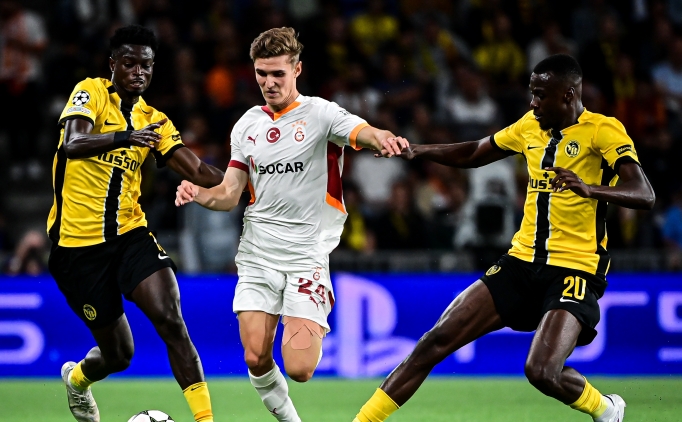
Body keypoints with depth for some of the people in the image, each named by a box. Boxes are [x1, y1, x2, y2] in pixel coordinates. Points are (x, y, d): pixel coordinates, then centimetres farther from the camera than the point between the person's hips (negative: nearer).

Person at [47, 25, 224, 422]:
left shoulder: (155, 121, 9)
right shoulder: (91, 92, -6)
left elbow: (200, 172, 2)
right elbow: (72, 145, -25)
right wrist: (124, 137, -42)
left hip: (130, 233, 4)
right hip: (78, 242, -4)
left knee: (171, 320, -21)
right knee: (118, 354, 4)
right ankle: (77, 377, 40)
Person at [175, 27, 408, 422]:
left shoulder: (320, 114, -5)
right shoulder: (247, 125, 10)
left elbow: (364, 132, -25)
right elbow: (230, 194, 14)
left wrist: (384, 138, -49)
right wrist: (200, 194, -8)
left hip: (307, 257, -4)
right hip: (257, 256, 4)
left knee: (299, 369, -13)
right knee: (256, 360, -6)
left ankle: (315, 328, 22)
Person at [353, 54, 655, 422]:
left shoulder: (603, 131, -10)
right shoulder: (530, 126, 10)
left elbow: (644, 196, -22)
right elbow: (473, 154, 25)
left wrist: (589, 189, -39)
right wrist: (416, 151, 9)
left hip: (575, 269, -6)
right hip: (522, 263, 6)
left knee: (542, 372, -24)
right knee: (437, 340, -5)